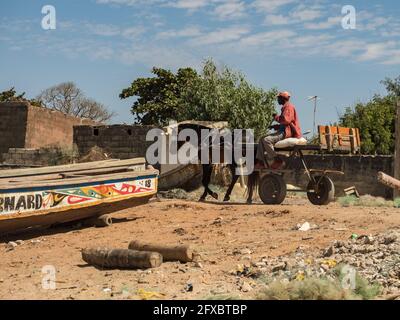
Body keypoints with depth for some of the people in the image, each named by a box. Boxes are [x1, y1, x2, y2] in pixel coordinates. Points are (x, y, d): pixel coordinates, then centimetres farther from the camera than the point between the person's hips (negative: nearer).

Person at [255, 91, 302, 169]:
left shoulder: (289, 107, -8)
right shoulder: (285, 107, 24)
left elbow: (285, 120, -23)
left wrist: (276, 117, -6)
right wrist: (275, 126, 15)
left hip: (287, 133, -11)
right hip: (284, 131, 11)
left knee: (266, 140, -25)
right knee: (262, 140, 5)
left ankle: (276, 161, -19)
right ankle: (260, 162, -5)